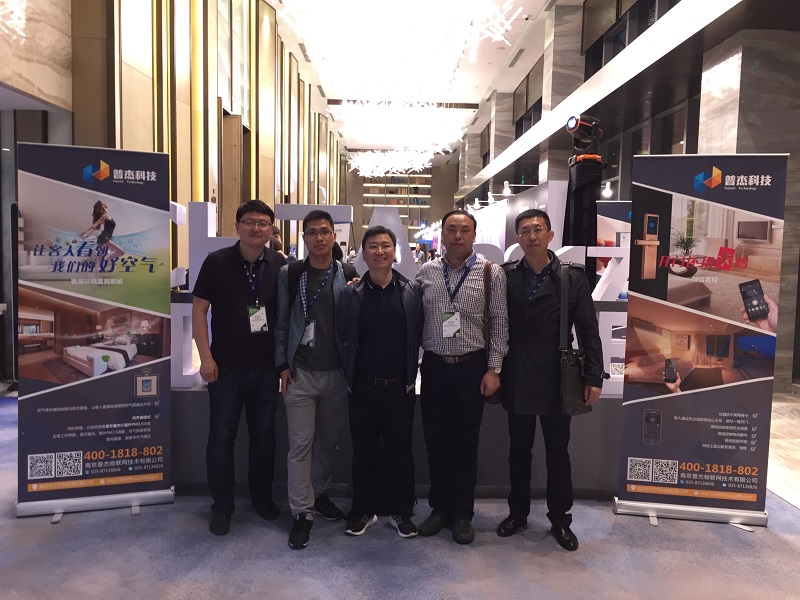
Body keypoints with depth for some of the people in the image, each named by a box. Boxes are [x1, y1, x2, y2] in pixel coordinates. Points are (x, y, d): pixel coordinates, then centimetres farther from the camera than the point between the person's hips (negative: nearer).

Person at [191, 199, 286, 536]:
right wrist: (206, 357, -10)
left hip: (266, 367, 2)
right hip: (226, 367, -2)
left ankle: (262, 497, 32)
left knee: (264, 434, 14)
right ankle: (222, 506, 23)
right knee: (222, 436, 7)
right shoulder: (217, 262, -5)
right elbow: (199, 309, -4)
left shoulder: (280, 266, 1)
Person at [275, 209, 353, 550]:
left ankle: (319, 493, 35)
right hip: (300, 372, -1)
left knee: (329, 440, 14)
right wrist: (283, 365, -2)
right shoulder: (289, 274, 2)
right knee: (300, 444, 1)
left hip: (337, 373, 1)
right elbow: (281, 323, 3)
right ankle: (302, 513, 13)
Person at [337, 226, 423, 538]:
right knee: (363, 449, 12)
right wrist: (356, 363, 1)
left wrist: (410, 371, -1)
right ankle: (364, 510, 30)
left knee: (400, 449, 10)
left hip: (400, 385, 0)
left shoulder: (413, 290, -1)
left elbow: (419, 334, 1)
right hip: (363, 386, 1)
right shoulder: (352, 293, 1)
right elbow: (343, 335, 4)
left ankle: (401, 512, 27)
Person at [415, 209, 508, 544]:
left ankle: (463, 514, 24)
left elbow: (499, 324, -4)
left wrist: (493, 369, -7)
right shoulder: (426, 273, 4)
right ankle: (440, 508, 28)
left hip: (472, 368, -2)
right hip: (434, 366, 2)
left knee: (466, 443, 8)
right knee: (436, 441, 11)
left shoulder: (491, 273, -3)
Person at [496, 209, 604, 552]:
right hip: (517, 381, 1)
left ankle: (560, 519, 29)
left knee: (558, 453, 11)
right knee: (519, 451, 14)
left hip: (556, 381, -1)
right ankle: (518, 512, 32)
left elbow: (589, 332, -2)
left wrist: (594, 378, -6)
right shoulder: (505, 276, 0)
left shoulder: (572, 278, -1)